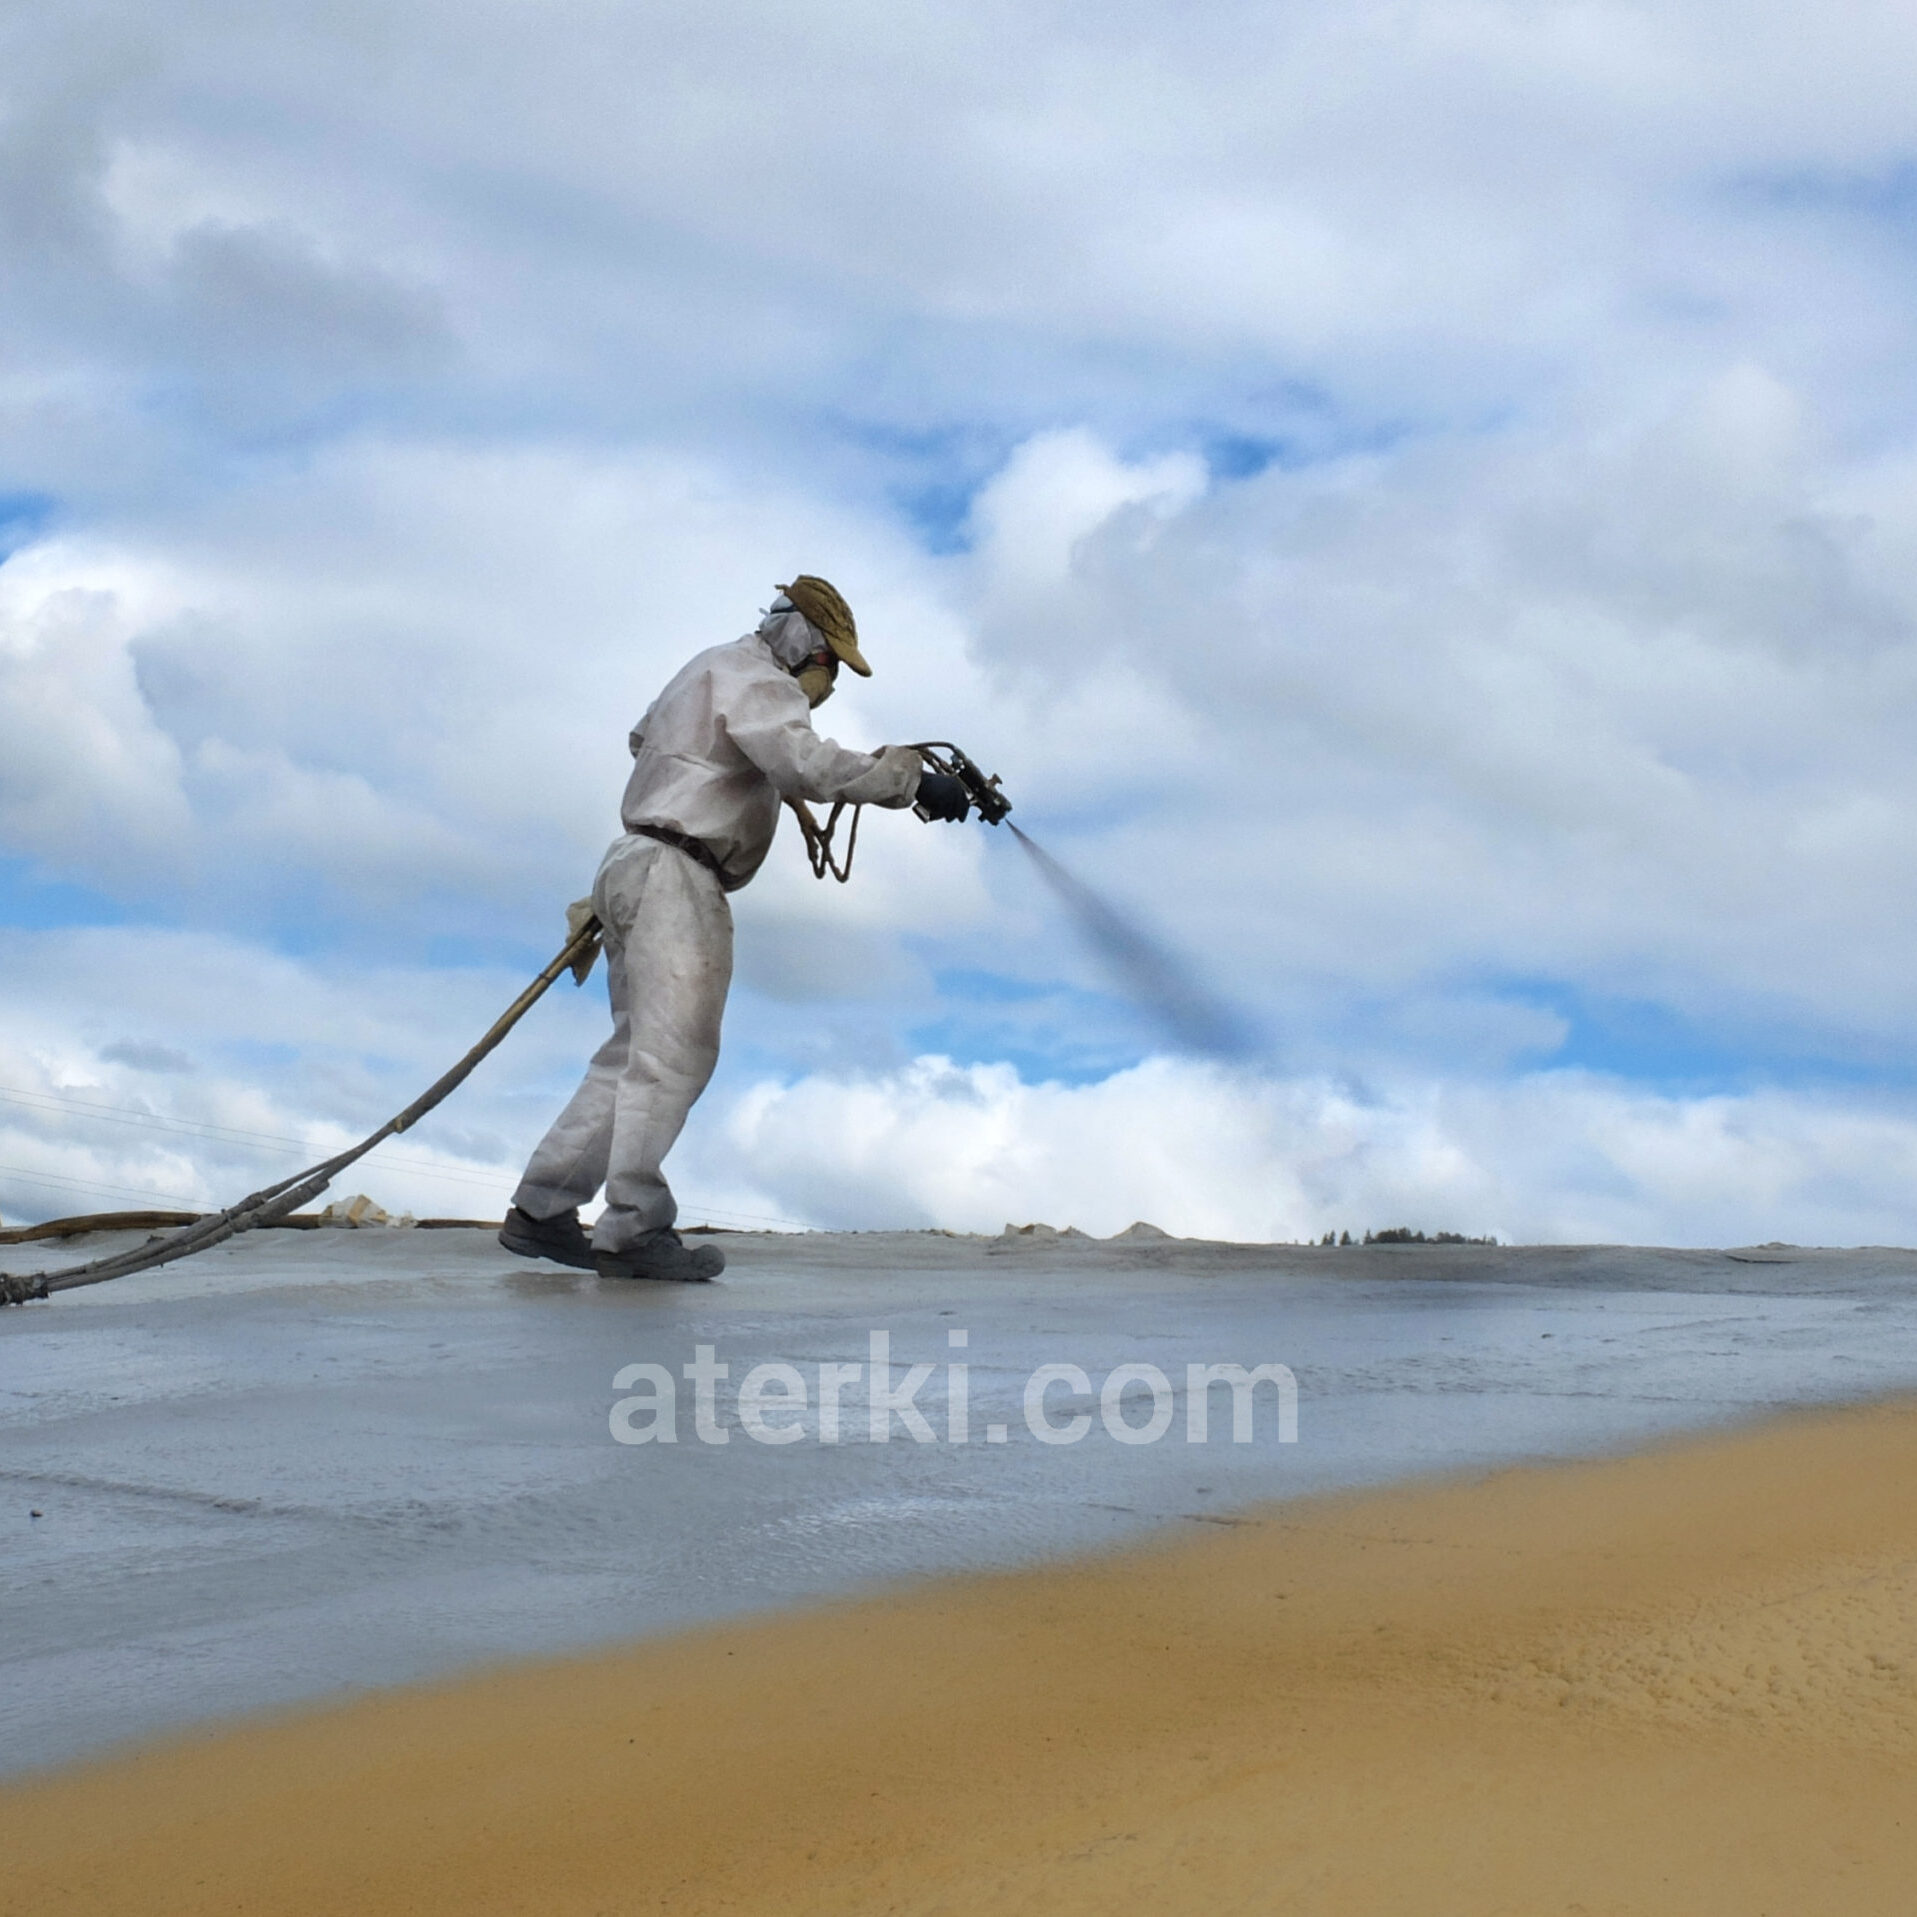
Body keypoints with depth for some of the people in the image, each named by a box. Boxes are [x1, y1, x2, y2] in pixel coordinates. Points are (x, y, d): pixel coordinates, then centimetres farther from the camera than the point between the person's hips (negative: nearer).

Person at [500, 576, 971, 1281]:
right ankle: (632, 1232, -15)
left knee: (636, 1054, 8)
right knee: (672, 1052, -13)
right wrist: (912, 777, -22)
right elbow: (806, 765, -23)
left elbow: (643, 737, 43)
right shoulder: (753, 678, -6)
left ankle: (540, 1213, 8)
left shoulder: (712, 670, 27)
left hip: (637, 872, 11)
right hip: (674, 875, -11)